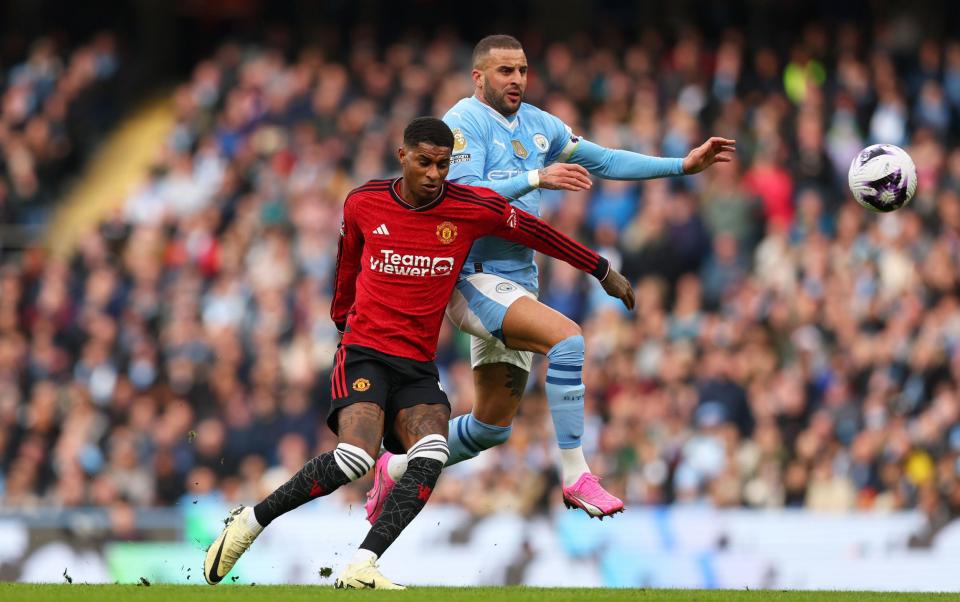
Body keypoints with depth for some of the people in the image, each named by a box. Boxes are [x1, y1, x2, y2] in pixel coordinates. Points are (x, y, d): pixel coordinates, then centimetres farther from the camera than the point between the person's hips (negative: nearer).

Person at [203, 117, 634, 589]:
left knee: (432, 456, -27)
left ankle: (361, 567, -29)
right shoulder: (363, 204, 0)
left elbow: (538, 234, 11)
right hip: (364, 353, -2)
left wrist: (604, 272, 20)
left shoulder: (474, 208, -2)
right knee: (355, 458, -27)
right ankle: (251, 521, -11)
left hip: (419, 367, 2)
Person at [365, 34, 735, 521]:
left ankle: (398, 468, 30)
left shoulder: (537, 125, 12)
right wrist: (536, 179, -30)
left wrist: (683, 166, 9)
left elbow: (604, 161, 16)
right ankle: (575, 476, -27)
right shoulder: (464, 123, -10)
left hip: (517, 280, 8)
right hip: (472, 279, -8)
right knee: (567, 337, -29)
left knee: (493, 425, 10)